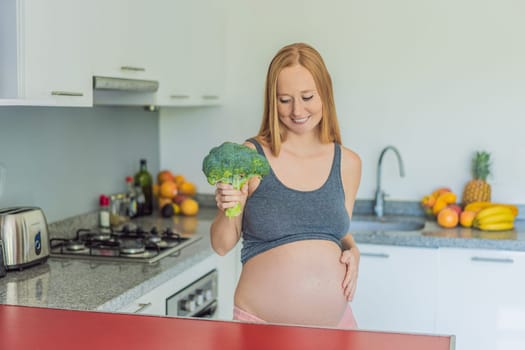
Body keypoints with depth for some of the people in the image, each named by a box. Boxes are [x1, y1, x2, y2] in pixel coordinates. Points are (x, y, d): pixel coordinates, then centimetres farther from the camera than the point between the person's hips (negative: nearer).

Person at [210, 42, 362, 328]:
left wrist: (352, 252, -2)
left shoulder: (348, 163, 3)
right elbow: (222, 246, 0)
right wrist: (228, 211, -19)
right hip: (262, 323, -3)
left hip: (335, 319, 3)